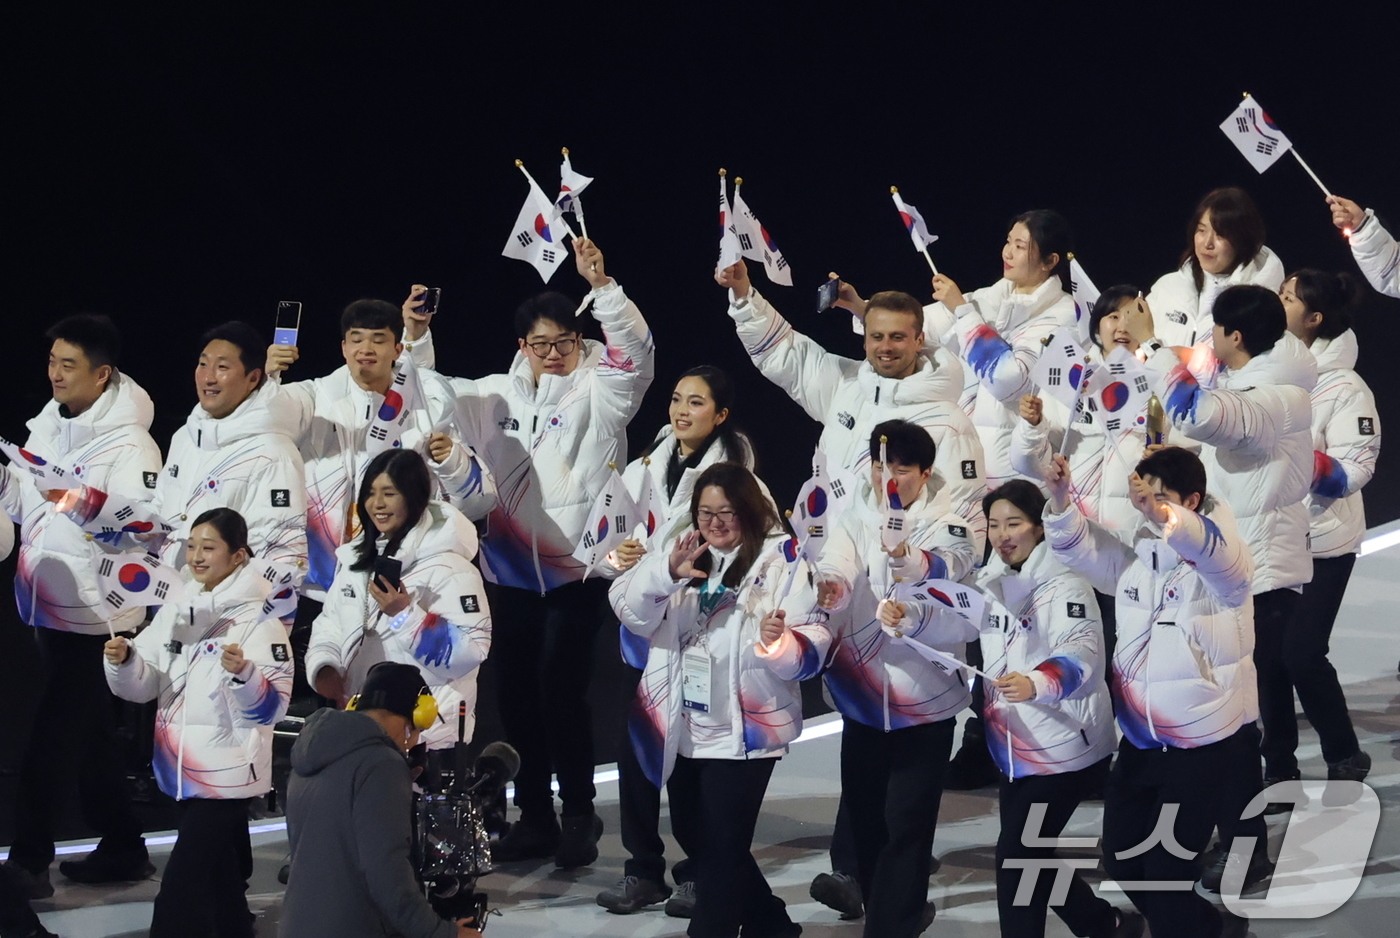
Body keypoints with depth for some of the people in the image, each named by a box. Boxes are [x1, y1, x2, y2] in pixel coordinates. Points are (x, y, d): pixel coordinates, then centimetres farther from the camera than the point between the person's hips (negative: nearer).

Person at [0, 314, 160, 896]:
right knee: (86, 736, 15)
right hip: (49, 604, 8)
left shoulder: (128, 444, -14)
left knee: (54, 738, -7)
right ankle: (122, 849, 26)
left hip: (95, 612, -8)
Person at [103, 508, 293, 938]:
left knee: (180, 899, -11)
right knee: (220, 888, 21)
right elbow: (143, 686, 8)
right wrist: (123, 661, -12)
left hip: (226, 775, -7)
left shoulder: (259, 620, -13)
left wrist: (243, 673, -38)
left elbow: (270, 708, -20)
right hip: (183, 772, 7)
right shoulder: (177, 612, 7)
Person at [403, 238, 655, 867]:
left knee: (563, 692, -8)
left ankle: (578, 815, 6)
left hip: (575, 570, -5)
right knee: (516, 692, 9)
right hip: (509, 569, 6)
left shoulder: (598, 390, -2)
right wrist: (416, 338, 3)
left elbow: (635, 353, -19)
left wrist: (600, 285, -30)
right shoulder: (500, 394, 12)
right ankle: (534, 816, 20)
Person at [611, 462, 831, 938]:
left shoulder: (783, 559, -9)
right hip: (682, 728, 7)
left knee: (721, 846, -5)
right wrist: (666, 573, -25)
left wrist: (781, 642, -38)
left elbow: (813, 643, -15)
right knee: (692, 836, 18)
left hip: (743, 729, -6)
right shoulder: (681, 551, 6)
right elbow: (628, 608, -6)